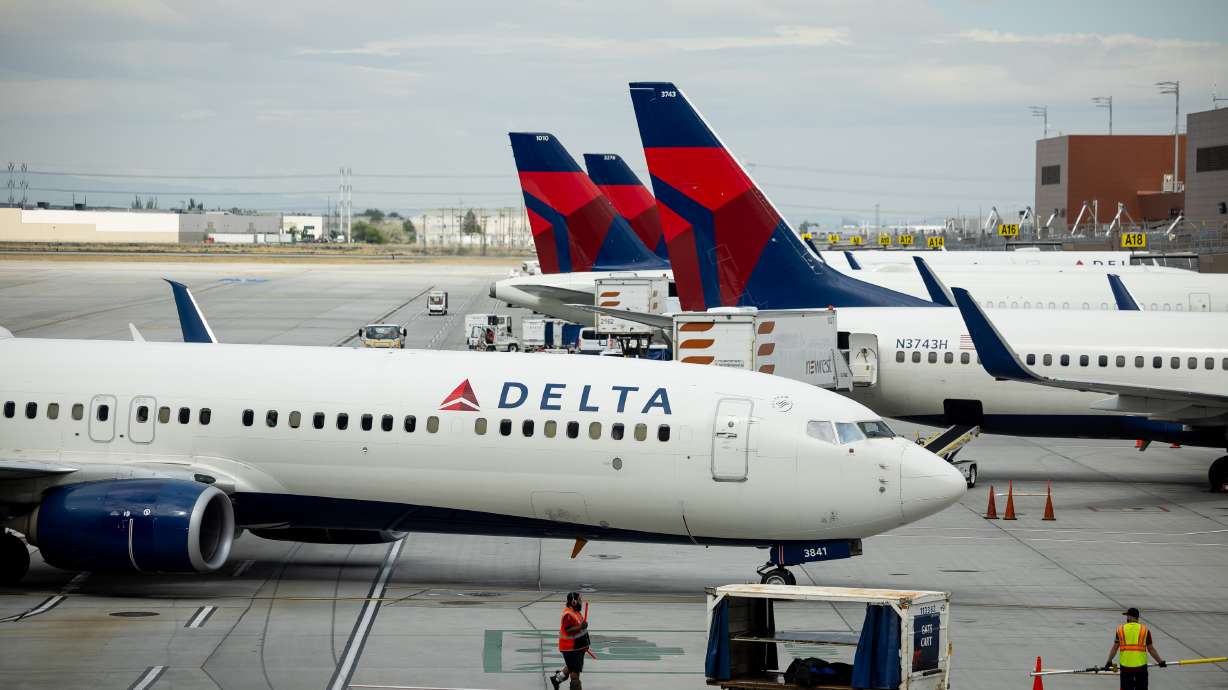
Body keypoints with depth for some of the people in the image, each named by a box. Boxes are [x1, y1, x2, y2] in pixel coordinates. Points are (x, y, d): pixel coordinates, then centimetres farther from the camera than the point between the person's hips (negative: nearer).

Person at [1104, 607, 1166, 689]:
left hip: (1125, 666, 0)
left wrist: (1109, 661, 15)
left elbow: (1115, 648, 5)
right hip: (1141, 665, 0)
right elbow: (1151, 649, 3)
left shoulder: (1120, 629, 3)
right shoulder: (1145, 630, 2)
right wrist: (1160, 661, 15)